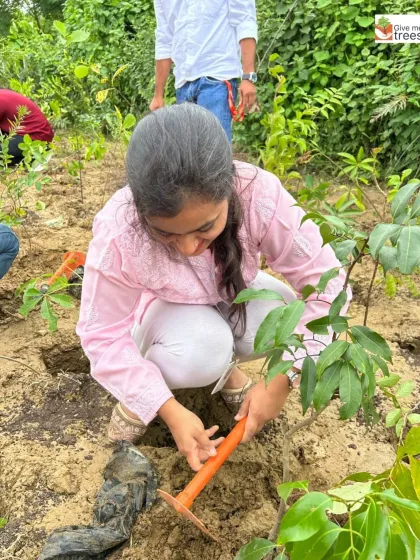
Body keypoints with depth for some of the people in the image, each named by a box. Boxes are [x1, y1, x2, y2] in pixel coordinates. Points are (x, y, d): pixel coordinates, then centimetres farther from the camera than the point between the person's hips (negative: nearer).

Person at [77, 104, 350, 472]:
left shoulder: (260, 196, -33)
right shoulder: (118, 233, -34)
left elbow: (324, 280, -26)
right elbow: (103, 336, -24)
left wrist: (282, 381, -29)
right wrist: (170, 411, -31)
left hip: (231, 296, 3)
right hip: (162, 309, -2)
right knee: (199, 352, -34)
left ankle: (224, 365, 6)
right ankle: (137, 393, 1)